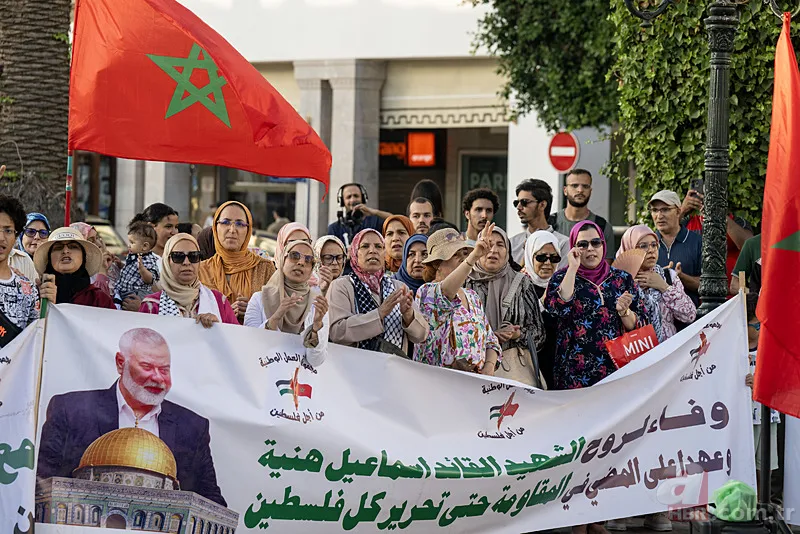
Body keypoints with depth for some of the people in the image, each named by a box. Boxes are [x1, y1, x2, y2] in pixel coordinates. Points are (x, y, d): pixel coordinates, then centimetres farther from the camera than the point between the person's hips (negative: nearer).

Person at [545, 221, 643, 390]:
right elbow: (560, 308, -16)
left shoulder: (622, 278, 10)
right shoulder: (562, 278, 5)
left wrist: (623, 311, -12)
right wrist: (573, 268, -11)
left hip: (616, 367, 2)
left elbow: (636, 327, 8)